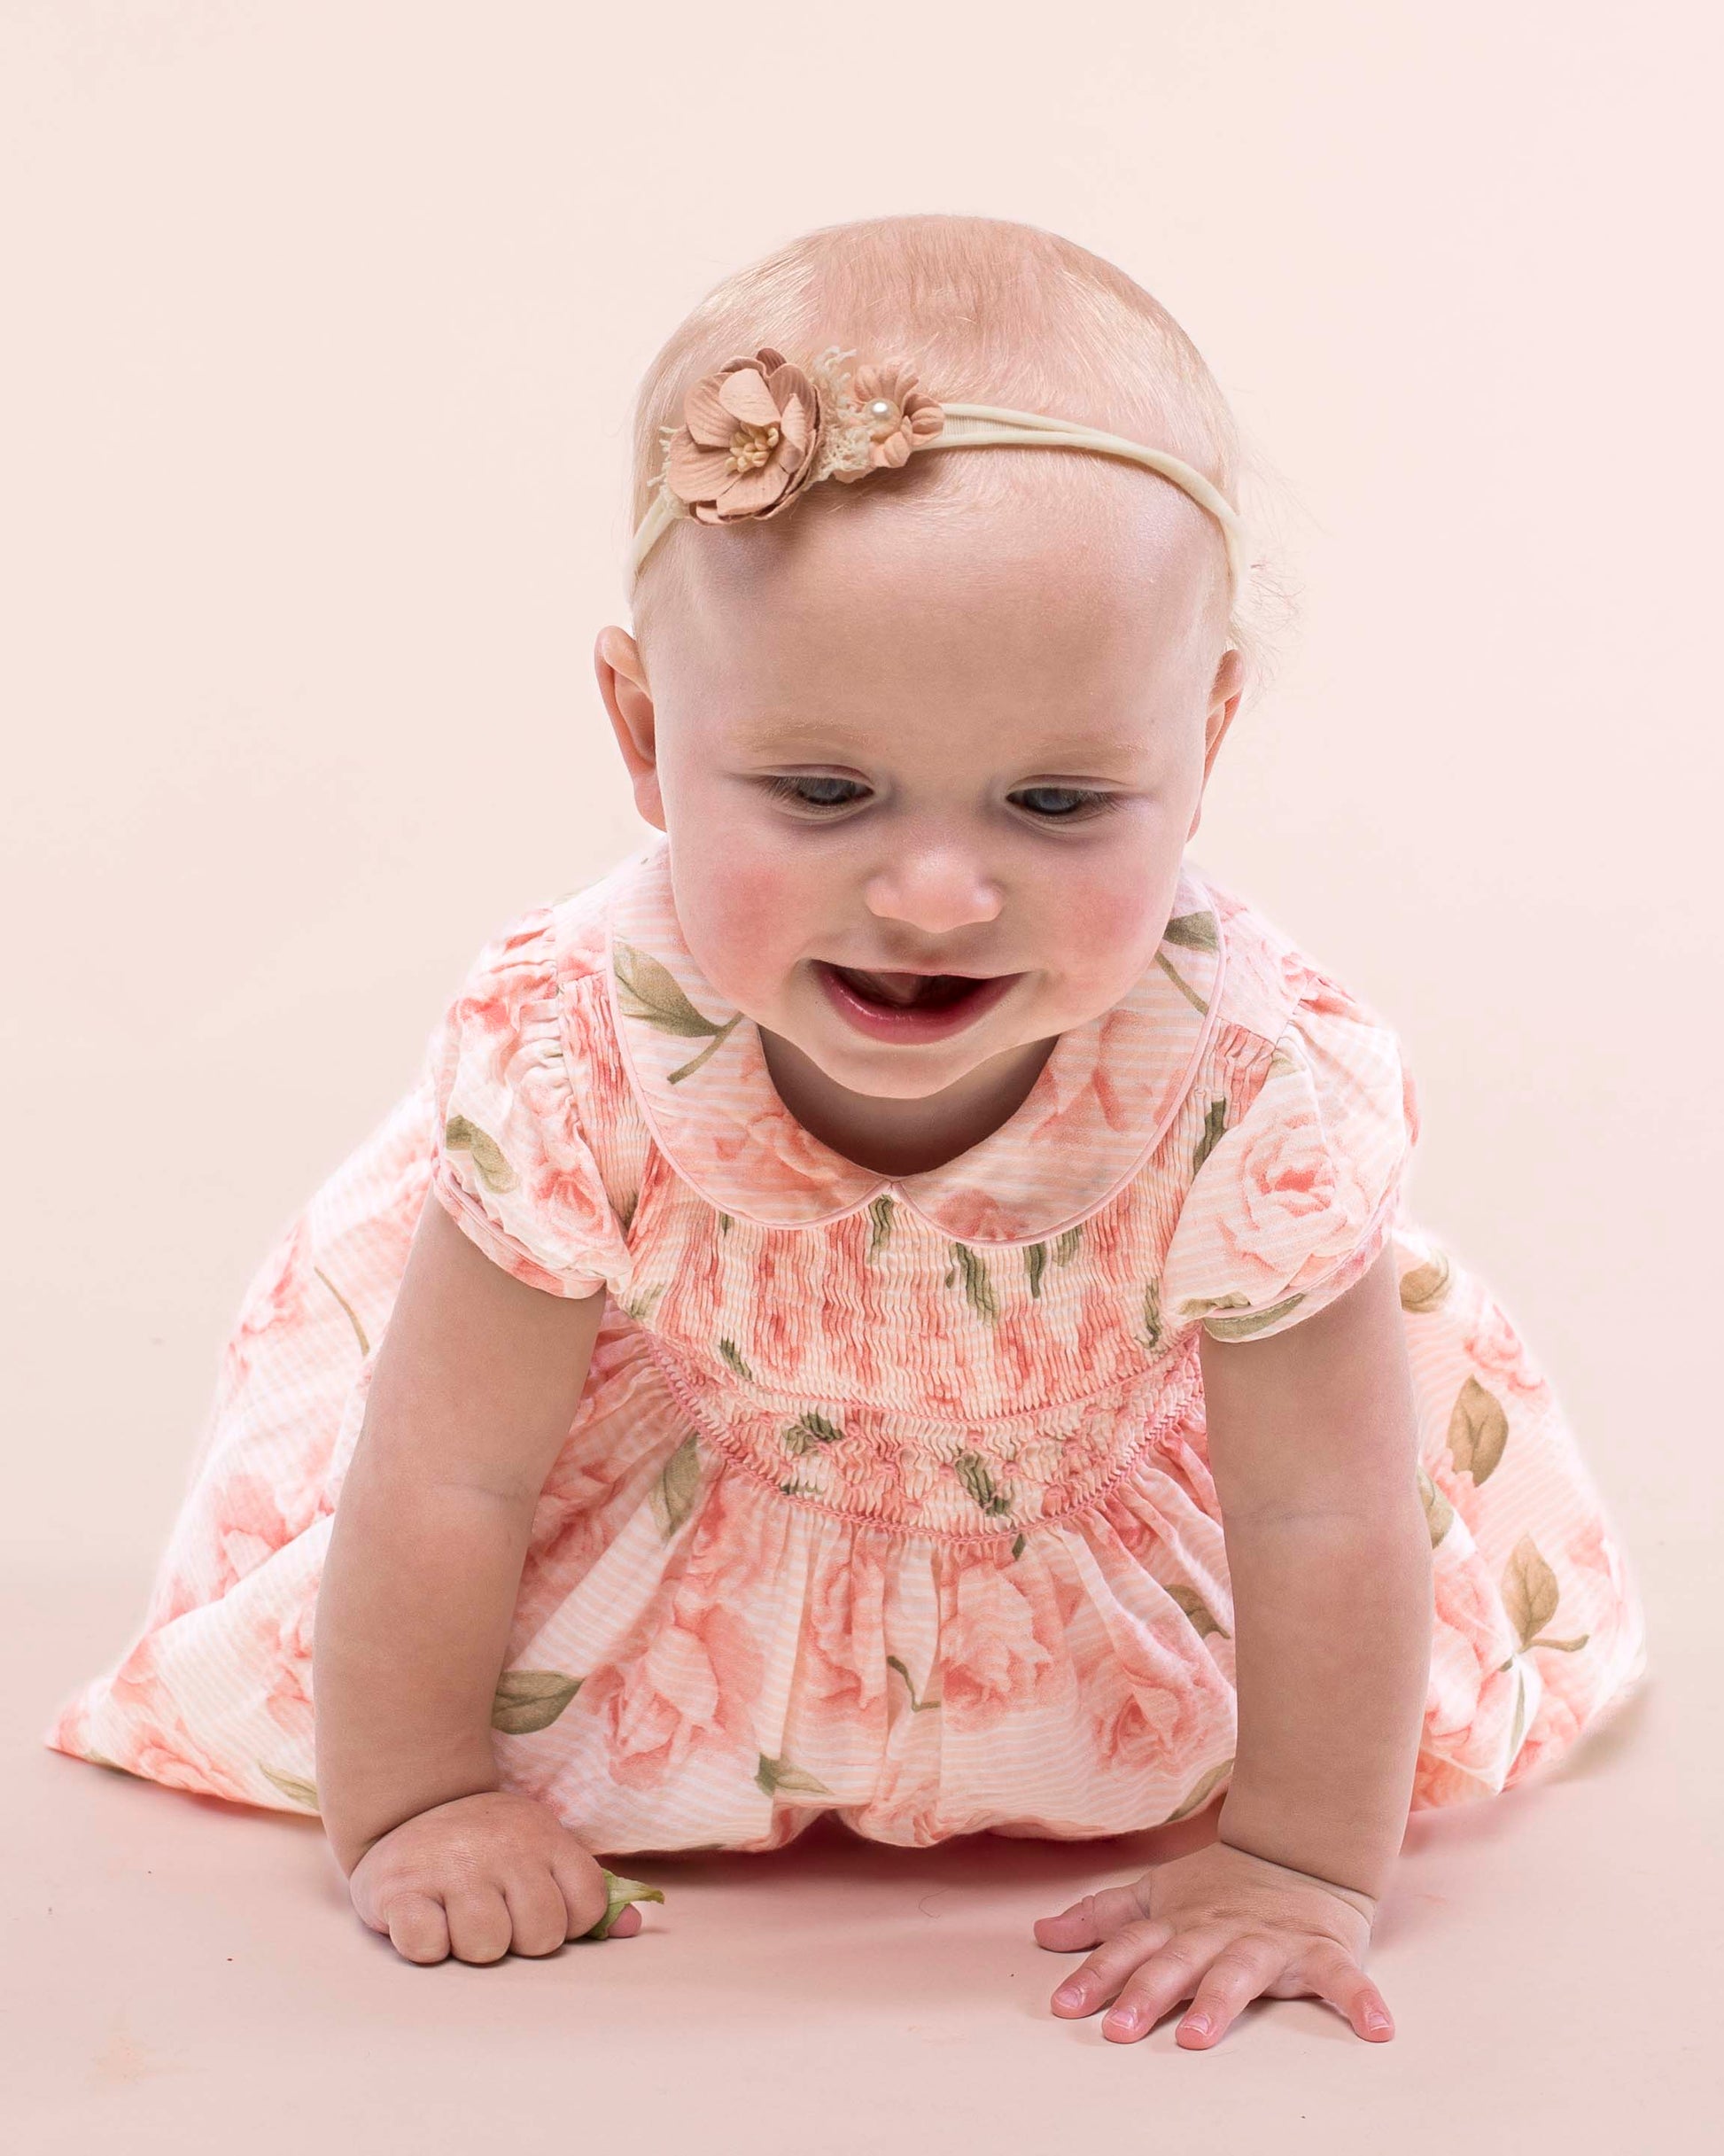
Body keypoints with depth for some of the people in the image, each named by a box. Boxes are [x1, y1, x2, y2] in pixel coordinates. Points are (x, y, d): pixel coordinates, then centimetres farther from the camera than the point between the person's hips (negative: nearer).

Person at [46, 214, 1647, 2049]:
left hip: (1102, 1482, 0)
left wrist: (1303, 1872, -20)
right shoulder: (572, 1052, -39)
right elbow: (446, 1481, -26)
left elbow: (1326, 1518, -27)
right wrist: (406, 1810, -17)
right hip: (682, 1456, 0)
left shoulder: (1259, 1088, -41)